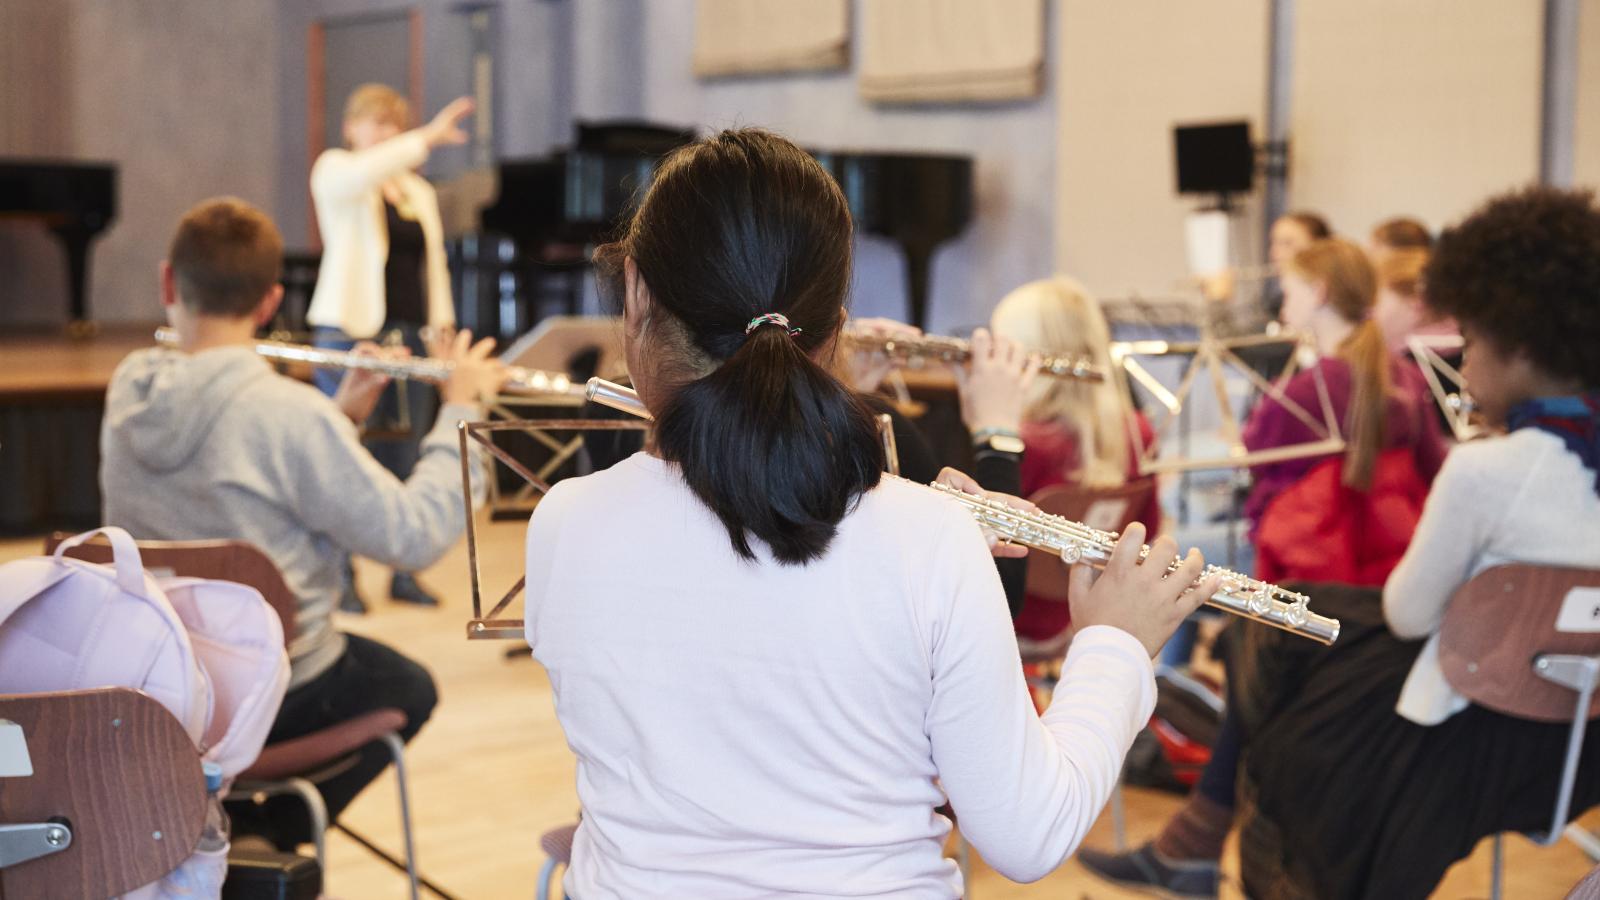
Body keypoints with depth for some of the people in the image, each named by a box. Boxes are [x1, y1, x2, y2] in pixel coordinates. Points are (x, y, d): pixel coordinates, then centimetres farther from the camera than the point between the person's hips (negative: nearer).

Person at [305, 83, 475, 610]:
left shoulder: (420, 192, 19)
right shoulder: (334, 172, 0)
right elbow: (365, 171, -24)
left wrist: (443, 329, 8)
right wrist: (429, 137, -29)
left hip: (410, 333, 6)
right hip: (351, 330, -5)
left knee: (405, 457, 7)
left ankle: (402, 572, 15)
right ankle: (340, 576, 3)